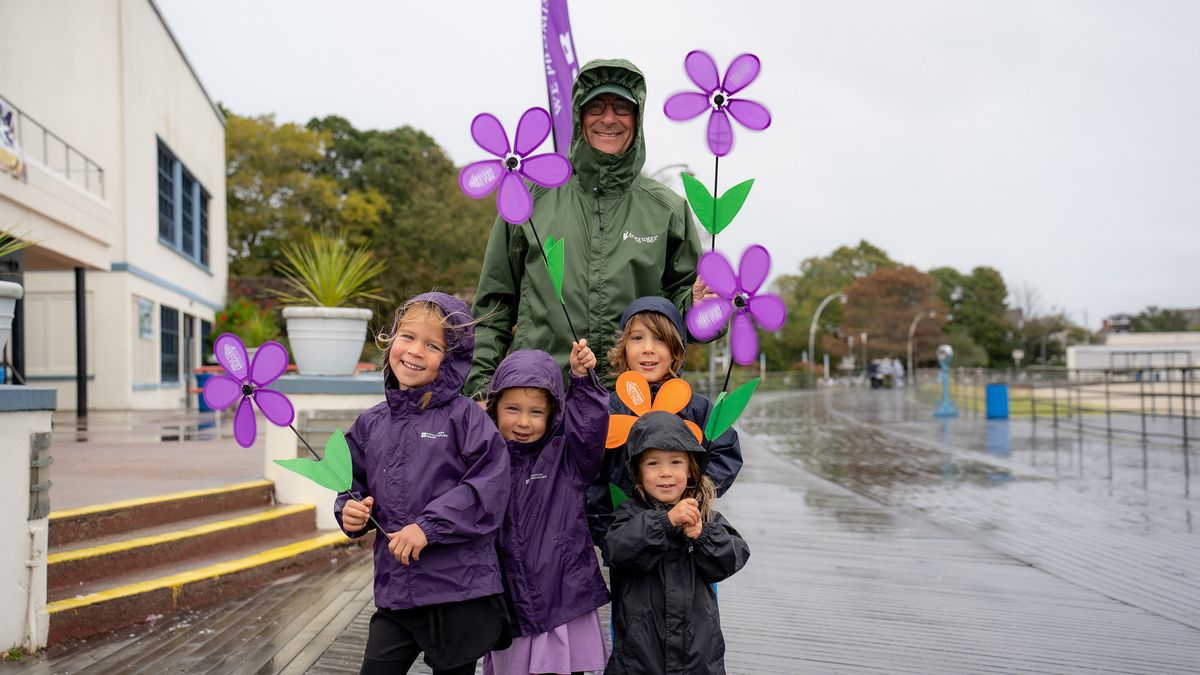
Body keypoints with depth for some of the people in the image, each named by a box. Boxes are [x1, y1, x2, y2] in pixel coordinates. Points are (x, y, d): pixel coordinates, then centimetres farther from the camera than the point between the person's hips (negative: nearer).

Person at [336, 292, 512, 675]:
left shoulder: (464, 416, -9)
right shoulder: (371, 424, 8)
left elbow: (490, 485, -17)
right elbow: (355, 484, 19)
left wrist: (427, 526, -19)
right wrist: (350, 510, -2)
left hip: (461, 593, -4)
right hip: (394, 591, 4)